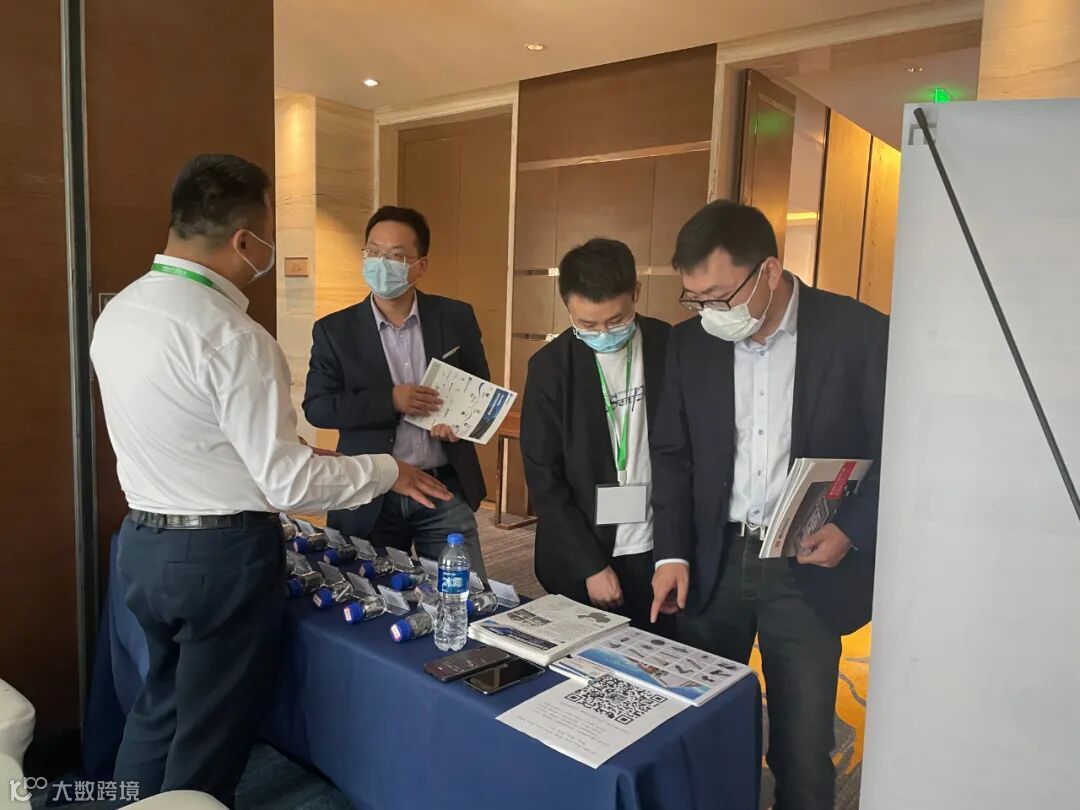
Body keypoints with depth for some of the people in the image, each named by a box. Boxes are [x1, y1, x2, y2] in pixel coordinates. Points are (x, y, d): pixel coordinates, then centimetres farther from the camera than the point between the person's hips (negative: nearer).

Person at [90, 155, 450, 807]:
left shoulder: (118, 312, 2)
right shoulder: (231, 337, -25)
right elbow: (288, 481, -22)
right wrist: (389, 472, -10)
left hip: (144, 538, 8)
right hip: (222, 554, -8)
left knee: (162, 699, 27)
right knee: (211, 730, 12)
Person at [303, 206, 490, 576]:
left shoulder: (456, 318, 1)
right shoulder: (334, 330, -2)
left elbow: (481, 386, 11)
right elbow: (316, 407, -6)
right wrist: (389, 401, -18)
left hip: (446, 488, 1)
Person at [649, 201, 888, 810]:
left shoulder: (859, 332, -9)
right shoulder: (691, 341, 1)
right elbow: (672, 455, 7)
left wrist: (851, 531, -15)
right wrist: (672, 553, -2)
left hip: (809, 569, -2)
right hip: (711, 562, 3)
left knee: (802, 755, 8)